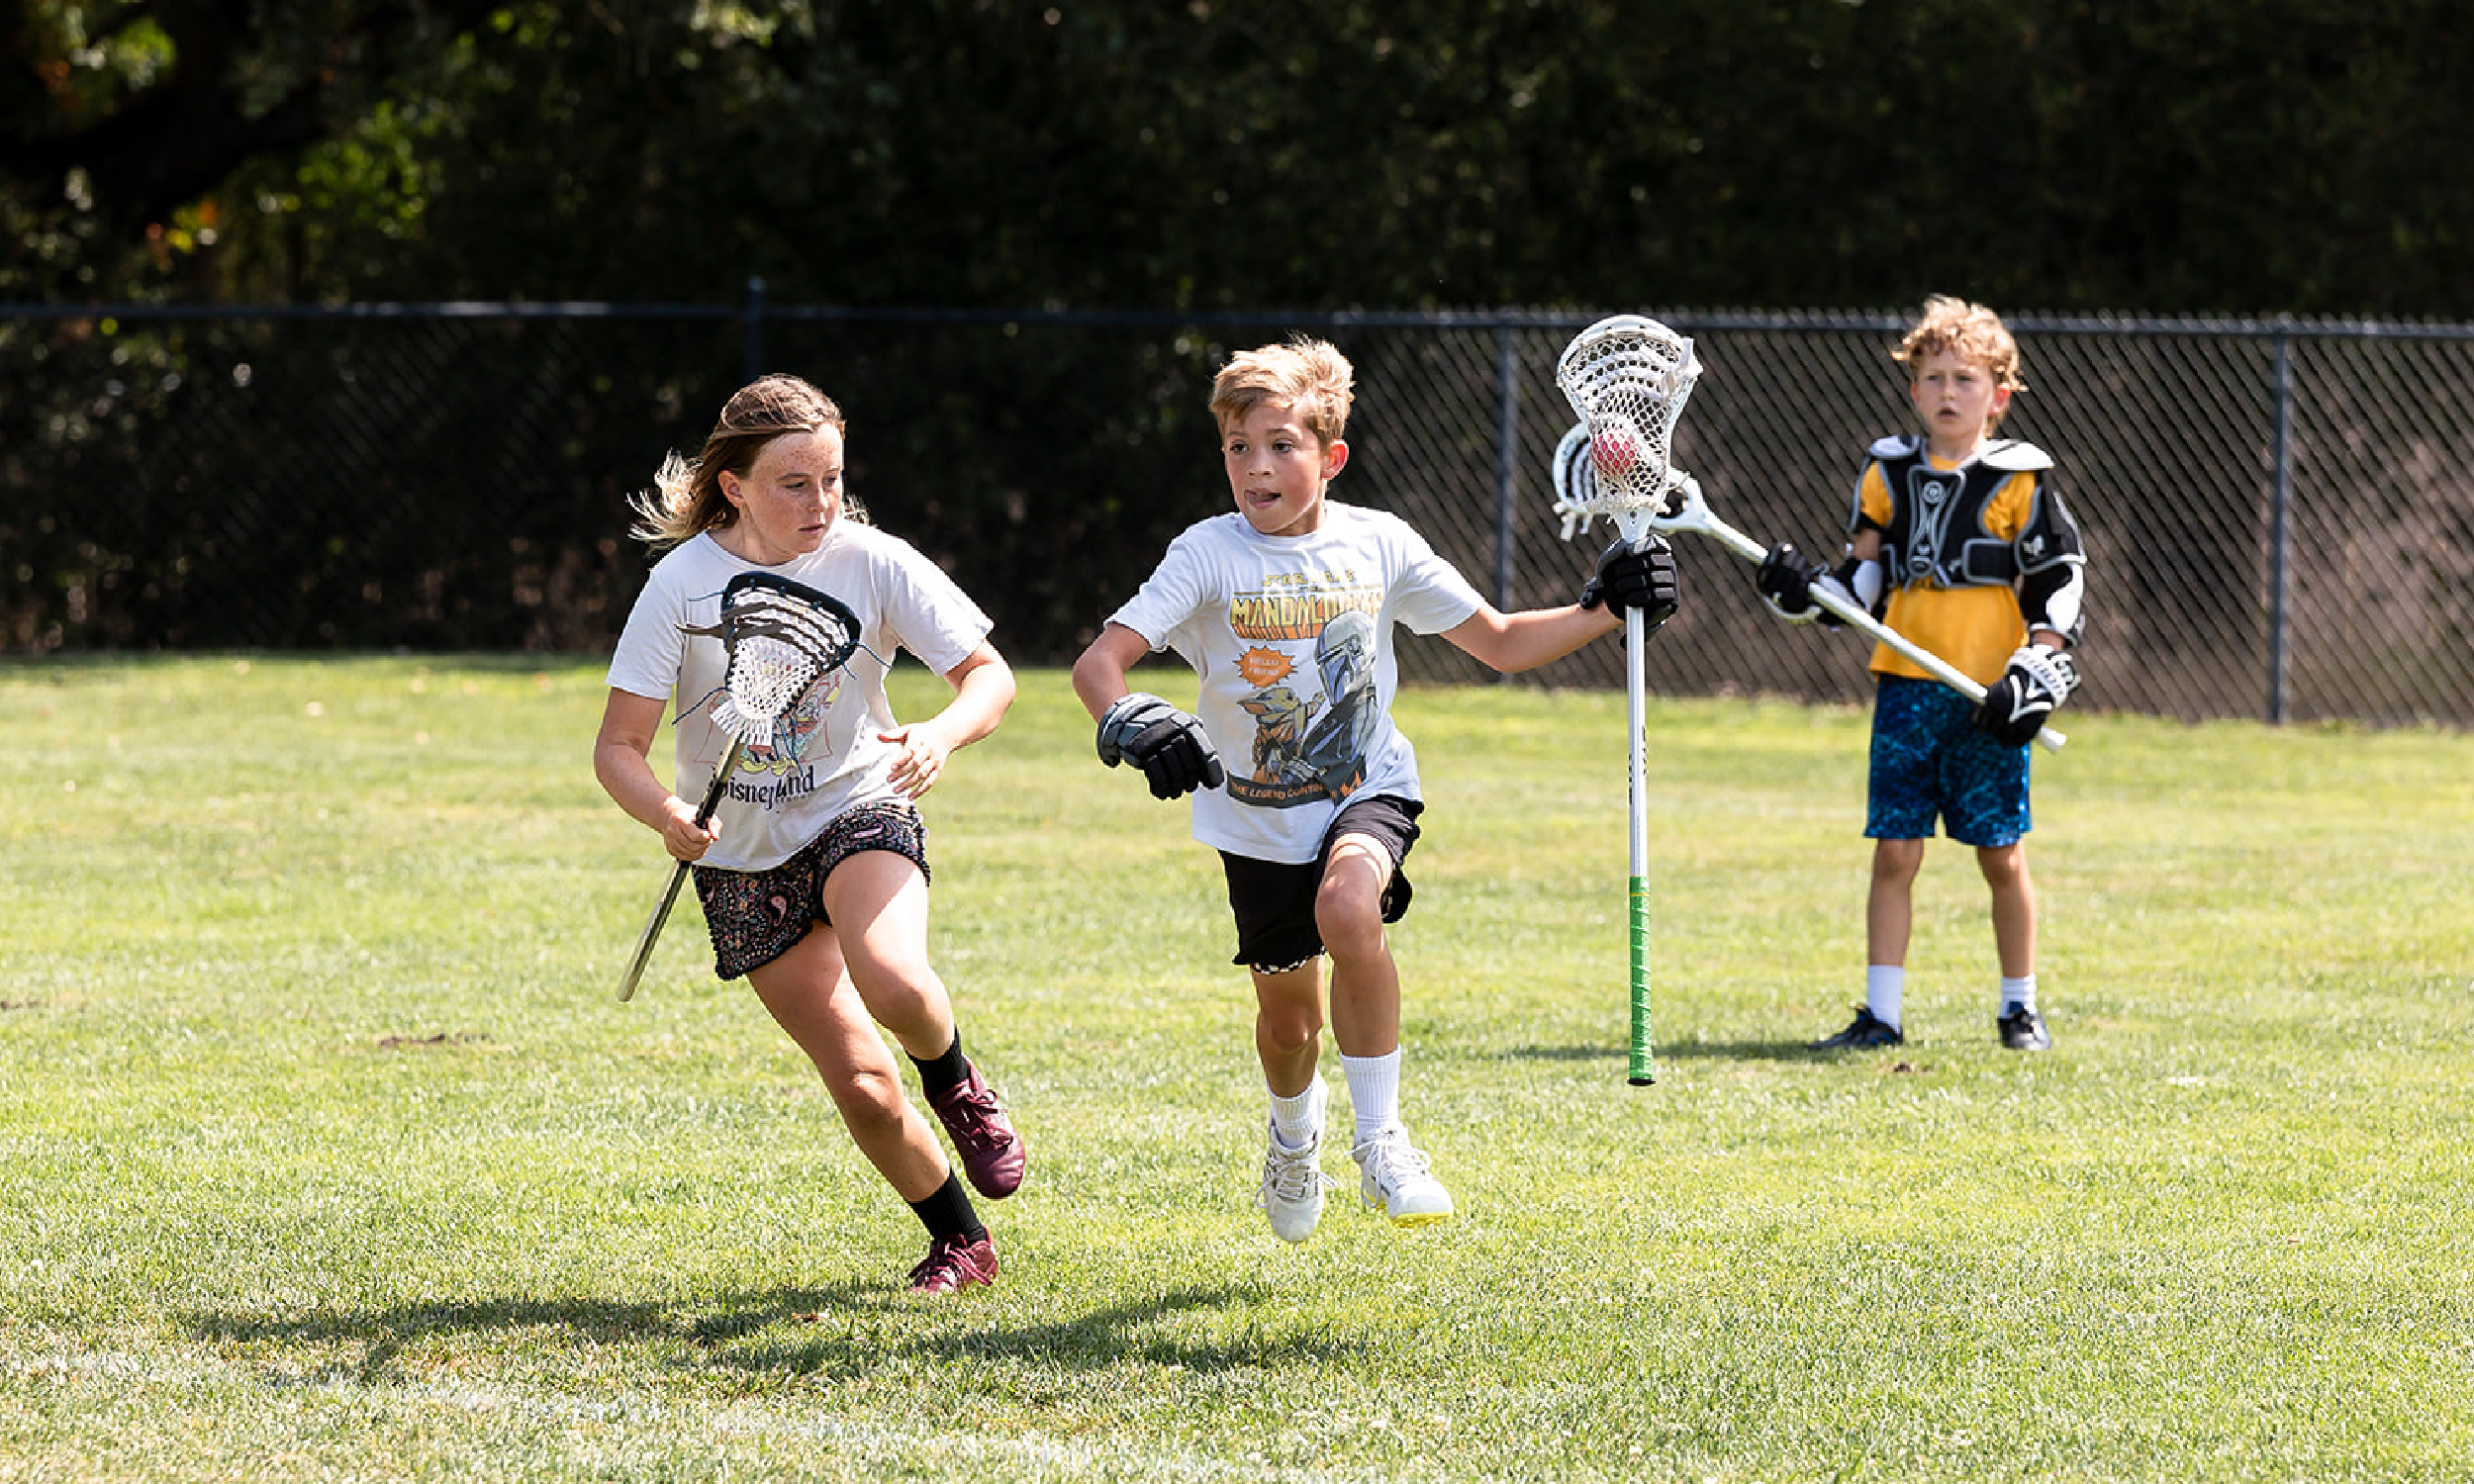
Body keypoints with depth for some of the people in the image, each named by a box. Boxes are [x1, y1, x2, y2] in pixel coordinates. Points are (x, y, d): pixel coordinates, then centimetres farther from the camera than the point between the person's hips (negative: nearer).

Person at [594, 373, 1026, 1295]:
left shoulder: (871, 561, -10)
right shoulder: (684, 584, -12)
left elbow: (990, 675, -4)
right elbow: (618, 748, -10)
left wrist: (942, 734, -27)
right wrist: (668, 817, -32)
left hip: (860, 812, -1)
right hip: (743, 854, 1)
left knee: (894, 984, -33)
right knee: (862, 1087, -2)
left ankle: (955, 1084, 1)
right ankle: (961, 1243, 21)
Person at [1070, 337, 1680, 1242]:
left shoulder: (1379, 545, -4)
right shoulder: (1209, 556, -11)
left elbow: (1503, 643, 6)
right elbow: (1098, 662, -21)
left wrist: (1607, 608, -7)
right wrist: (1128, 723, -43)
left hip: (1366, 789, -1)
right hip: (1259, 816, 1)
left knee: (1348, 907, -33)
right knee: (1287, 1018, 9)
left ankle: (1380, 1141, -19)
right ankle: (1295, 1135, 47)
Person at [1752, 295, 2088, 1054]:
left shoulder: (2019, 480, -1)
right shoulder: (1889, 472, 10)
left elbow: (2058, 586, -1)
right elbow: (1866, 576, 15)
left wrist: (2034, 676, -12)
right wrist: (1813, 591, -5)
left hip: (1987, 695, -3)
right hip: (1906, 685, 3)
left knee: (2002, 856, 3)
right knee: (1894, 851, -1)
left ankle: (2019, 1008, 16)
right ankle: (1881, 1013, 3)